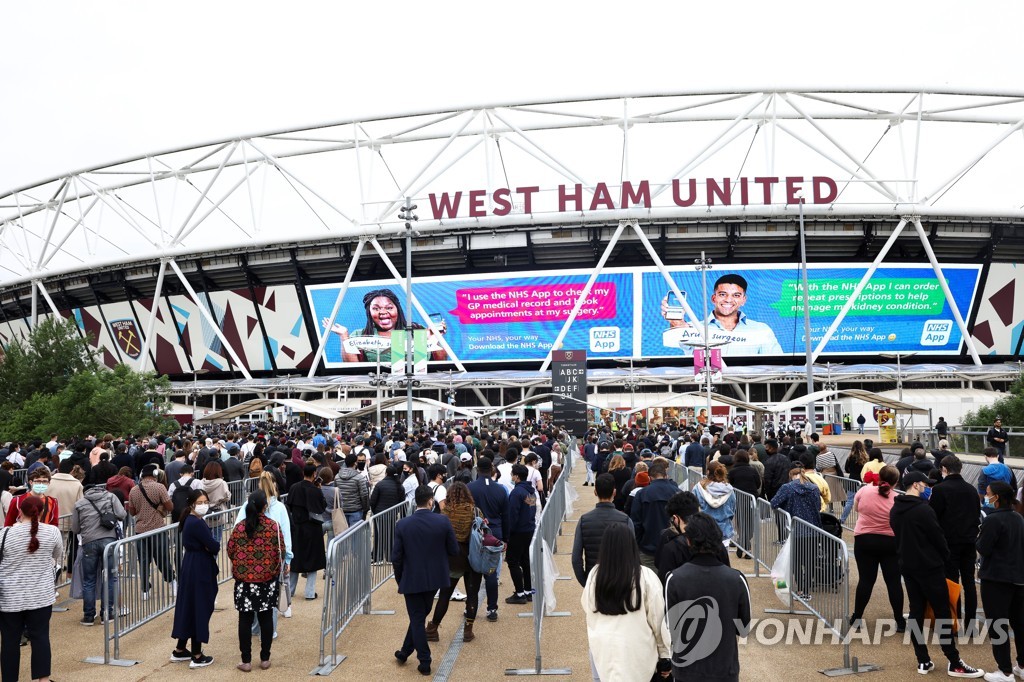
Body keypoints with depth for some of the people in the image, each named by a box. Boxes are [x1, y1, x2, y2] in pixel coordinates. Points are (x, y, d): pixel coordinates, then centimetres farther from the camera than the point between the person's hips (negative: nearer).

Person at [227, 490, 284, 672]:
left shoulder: (239, 527, -6)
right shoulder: (273, 526, -8)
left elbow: (230, 552, 2)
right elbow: (280, 553, -3)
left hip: (244, 580, 0)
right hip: (268, 579, 0)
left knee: (245, 619, 7)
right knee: (266, 618, 10)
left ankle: (246, 661, 11)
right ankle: (265, 659, 17)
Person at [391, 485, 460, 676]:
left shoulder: (402, 525, -13)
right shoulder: (443, 521, -14)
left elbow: (396, 557, -9)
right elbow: (454, 550, -7)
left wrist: (399, 579, 7)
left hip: (412, 580, -2)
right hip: (435, 578, 2)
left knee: (417, 619, 10)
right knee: (420, 616, 20)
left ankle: (424, 662, 14)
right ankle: (405, 652, 33)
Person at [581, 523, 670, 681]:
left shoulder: (594, 575, -9)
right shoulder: (646, 577, -16)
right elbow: (658, 620, -8)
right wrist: (665, 653, 4)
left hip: (603, 649, 2)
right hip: (637, 652, -2)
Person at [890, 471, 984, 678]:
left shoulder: (895, 510, 6)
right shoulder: (923, 509, -19)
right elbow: (937, 537, -12)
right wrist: (945, 556, 6)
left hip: (908, 567, 7)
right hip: (929, 567, -7)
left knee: (916, 612, 9)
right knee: (942, 613, 0)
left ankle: (923, 661, 11)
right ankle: (954, 664, 5)